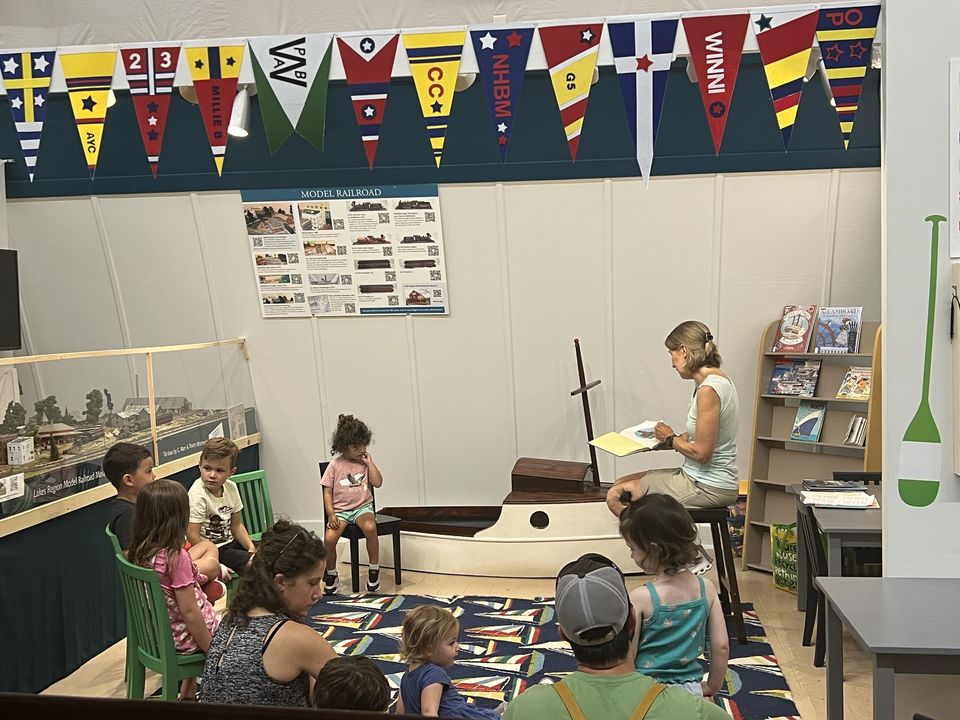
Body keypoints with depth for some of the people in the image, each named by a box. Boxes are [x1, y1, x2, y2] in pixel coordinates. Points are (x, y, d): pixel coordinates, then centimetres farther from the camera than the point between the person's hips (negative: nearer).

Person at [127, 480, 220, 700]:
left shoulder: (138, 552, -5)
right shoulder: (176, 557, -28)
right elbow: (189, 611, -24)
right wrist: (212, 651, -15)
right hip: (181, 638, -7)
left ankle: (187, 694, 34)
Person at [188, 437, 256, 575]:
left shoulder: (231, 487, 0)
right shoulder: (198, 496, -22)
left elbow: (236, 525, 9)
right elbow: (192, 535, -23)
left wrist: (251, 548, -3)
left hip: (230, 543, 8)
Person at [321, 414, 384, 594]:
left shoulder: (366, 461, 7)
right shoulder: (335, 465, 0)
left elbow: (378, 482, -3)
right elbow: (327, 492, 0)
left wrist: (369, 462, -7)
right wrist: (331, 514, -11)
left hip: (363, 507, 1)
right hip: (340, 510, 0)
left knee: (370, 527, -33)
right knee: (329, 538, -25)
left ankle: (374, 569, -14)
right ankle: (331, 575, 2)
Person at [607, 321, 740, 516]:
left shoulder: (708, 389, -23)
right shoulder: (716, 377, 8)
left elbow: (701, 453, -23)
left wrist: (670, 439, -6)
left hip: (708, 488, -10)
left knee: (616, 497, -9)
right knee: (620, 484, 13)